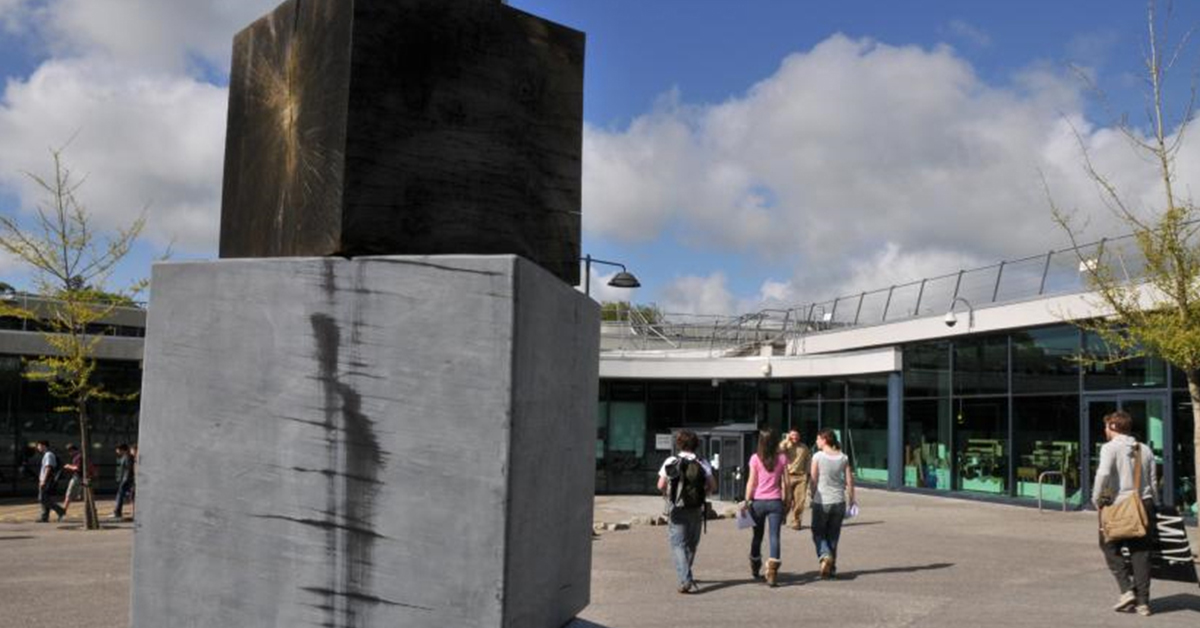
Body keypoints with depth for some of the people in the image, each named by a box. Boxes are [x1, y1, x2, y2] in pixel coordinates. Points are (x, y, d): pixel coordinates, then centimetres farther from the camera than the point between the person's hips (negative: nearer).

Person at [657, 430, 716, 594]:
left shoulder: (671, 462, -5)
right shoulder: (702, 464, 0)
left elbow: (661, 485, -7)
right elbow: (712, 486, -2)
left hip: (677, 510, -3)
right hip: (696, 510, 3)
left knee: (678, 545, -2)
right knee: (692, 544, 19)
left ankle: (685, 580, -17)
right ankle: (685, 575, 34)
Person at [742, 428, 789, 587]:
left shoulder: (755, 459, -2)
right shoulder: (782, 458, 2)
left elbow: (751, 482, -4)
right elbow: (785, 482, 2)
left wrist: (747, 500, 0)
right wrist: (786, 501, 11)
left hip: (758, 501, 0)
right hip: (775, 501, 0)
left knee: (757, 535, 15)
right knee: (774, 536, -3)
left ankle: (755, 569, 30)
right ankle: (773, 566, -20)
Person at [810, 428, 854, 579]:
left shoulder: (818, 456, -9)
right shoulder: (843, 458, 2)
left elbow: (813, 480, -8)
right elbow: (849, 482, 3)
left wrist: (813, 496, 5)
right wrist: (851, 500, 12)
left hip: (821, 501, -4)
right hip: (839, 501, 4)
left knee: (818, 533, 10)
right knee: (833, 536, 14)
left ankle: (825, 555, -16)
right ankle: (832, 569, 17)